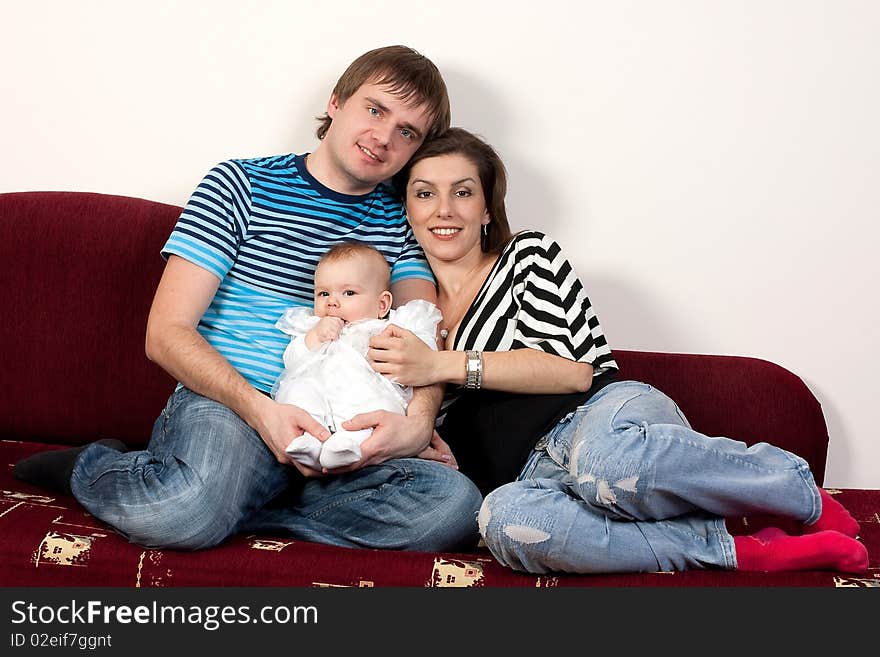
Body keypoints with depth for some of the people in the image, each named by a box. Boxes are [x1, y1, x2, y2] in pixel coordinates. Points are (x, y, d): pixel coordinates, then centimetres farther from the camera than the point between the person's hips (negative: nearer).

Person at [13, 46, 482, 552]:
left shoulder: (398, 221, 15)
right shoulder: (241, 186, 4)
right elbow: (166, 333, -3)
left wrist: (418, 421, -19)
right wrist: (259, 409, -19)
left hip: (343, 431, 3)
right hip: (227, 401, -3)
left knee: (455, 506, -27)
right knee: (183, 514, -37)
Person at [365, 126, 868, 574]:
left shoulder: (530, 255, 10)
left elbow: (573, 369, -5)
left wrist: (445, 366, -12)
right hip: (536, 470, 2)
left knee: (604, 458, -42)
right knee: (503, 518, -37)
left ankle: (810, 498, -14)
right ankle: (743, 552, -28)